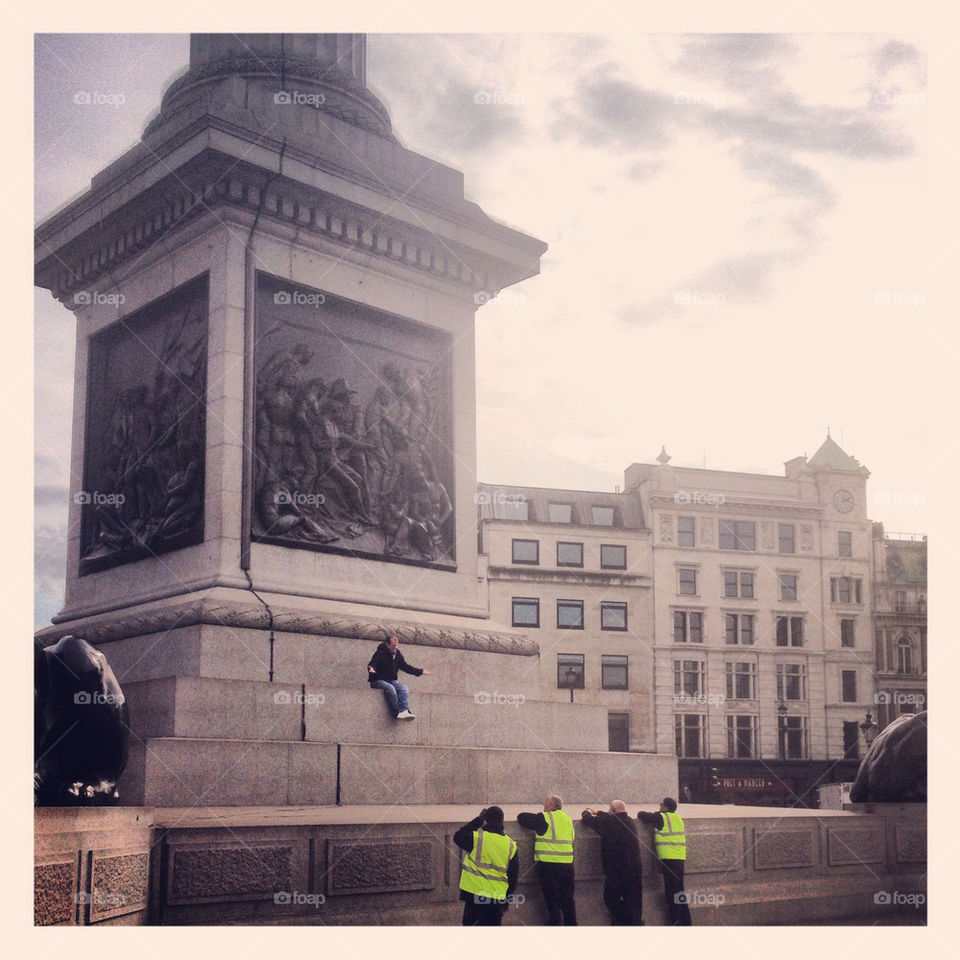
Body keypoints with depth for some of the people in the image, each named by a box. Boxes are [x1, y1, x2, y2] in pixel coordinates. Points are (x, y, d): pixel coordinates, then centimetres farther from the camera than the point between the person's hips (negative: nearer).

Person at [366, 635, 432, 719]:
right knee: (390, 688, -34)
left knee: (403, 687, -22)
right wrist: (371, 669, -44)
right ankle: (397, 713, -37)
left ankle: (404, 711, -38)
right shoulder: (380, 653, -8)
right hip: (378, 680, -6)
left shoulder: (398, 654, 12)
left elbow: (406, 667, 21)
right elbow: (372, 664, -19)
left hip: (391, 680, 6)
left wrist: (420, 671, 18)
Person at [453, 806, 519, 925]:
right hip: (497, 899, 3)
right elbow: (513, 875, 9)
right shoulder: (510, 845, 2)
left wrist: (478, 820, 10)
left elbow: (458, 837, 10)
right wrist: (507, 900, 19)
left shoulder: (477, 837, -10)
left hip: (474, 895, -3)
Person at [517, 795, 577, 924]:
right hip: (567, 864, 6)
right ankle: (571, 924, 18)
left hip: (549, 864, -6)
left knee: (552, 900, 2)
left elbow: (521, 818, -4)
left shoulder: (545, 818, -6)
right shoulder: (567, 818, 14)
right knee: (567, 900, 14)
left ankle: (555, 922, 2)